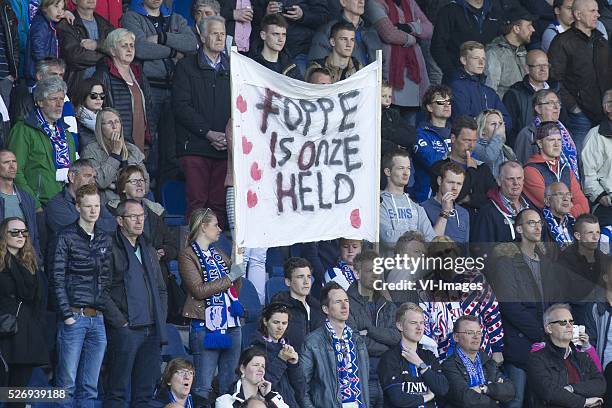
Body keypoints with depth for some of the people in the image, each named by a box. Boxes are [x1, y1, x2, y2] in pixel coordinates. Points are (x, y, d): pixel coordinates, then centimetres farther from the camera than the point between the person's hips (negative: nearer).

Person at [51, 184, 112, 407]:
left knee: (89, 386, 5)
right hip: (74, 317, -5)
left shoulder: (105, 240, 15)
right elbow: (57, 278, -6)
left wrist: (106, 309, 7)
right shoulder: (66, 237, -2)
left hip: (98, 319, 5)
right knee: (67, 383, -5)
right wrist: (67, 314, -12)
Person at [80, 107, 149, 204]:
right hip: (106, 205, -3)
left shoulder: (132, 150, 16)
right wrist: (115, 152, -4)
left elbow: (145, 184, 13)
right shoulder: (91, 150, 3)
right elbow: (100, 183, -10)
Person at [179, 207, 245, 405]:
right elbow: (199, 290, -13)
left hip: (230, 325, 7)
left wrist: (237, 265, 7)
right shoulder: (188, 255, -1)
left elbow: (234, 290, 20)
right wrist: (229, 277, -8)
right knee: (203, 388, -10)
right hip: (205, 326, -7)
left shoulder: (219, 255, 19)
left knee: (229, 385, 7)